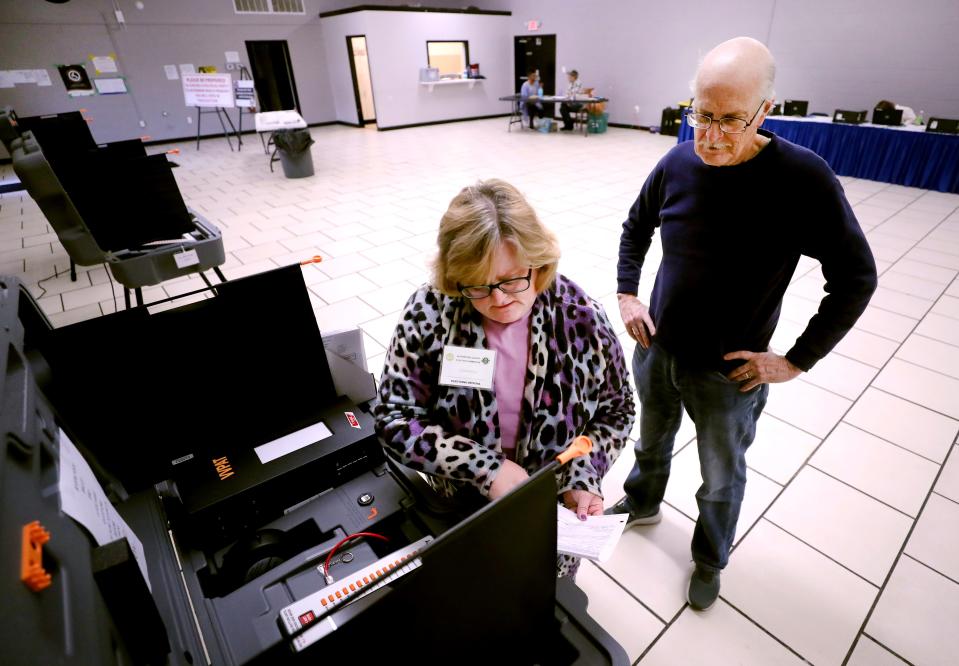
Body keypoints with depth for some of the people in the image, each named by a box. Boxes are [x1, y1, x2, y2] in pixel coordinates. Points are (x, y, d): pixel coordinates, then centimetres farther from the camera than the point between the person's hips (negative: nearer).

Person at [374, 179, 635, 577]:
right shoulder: (429, 314, -21)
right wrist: (484, 466, -25)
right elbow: (394, 417, -17)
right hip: (458, 510, 0)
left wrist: (582, 479, -19)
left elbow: (614, 411, -5)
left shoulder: (579, 314, -19)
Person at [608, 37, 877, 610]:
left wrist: (795, 361, -12)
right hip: (655, 351, 3)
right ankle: (642, 504, 57)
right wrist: (627, 294, -1)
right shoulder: (677, 165, -9)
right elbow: (636, 228, 9)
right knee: (652, 443, 27)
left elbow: (856, 278, -11)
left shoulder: (803, 179, -20)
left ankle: (710, 560, 48)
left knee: (721, 480, 20)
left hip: (728, 373, -3)